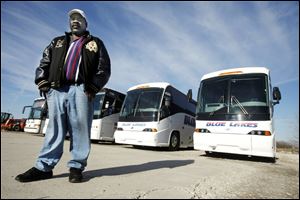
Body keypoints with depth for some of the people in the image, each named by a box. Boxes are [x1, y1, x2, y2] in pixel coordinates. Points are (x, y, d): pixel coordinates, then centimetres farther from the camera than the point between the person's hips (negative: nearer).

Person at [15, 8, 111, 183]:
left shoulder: (95, 43, 18)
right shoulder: (57, 42, 28)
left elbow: (104, 68, 5)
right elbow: (43, 64, 20)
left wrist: (93, 87, -7)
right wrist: (43, 83, 4)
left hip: (81, 90, -3)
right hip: (56, 90, 3)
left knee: (80, 128, -5)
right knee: (55, 128, 3)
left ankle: (76, 167, 3)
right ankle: (43, 167, 9)